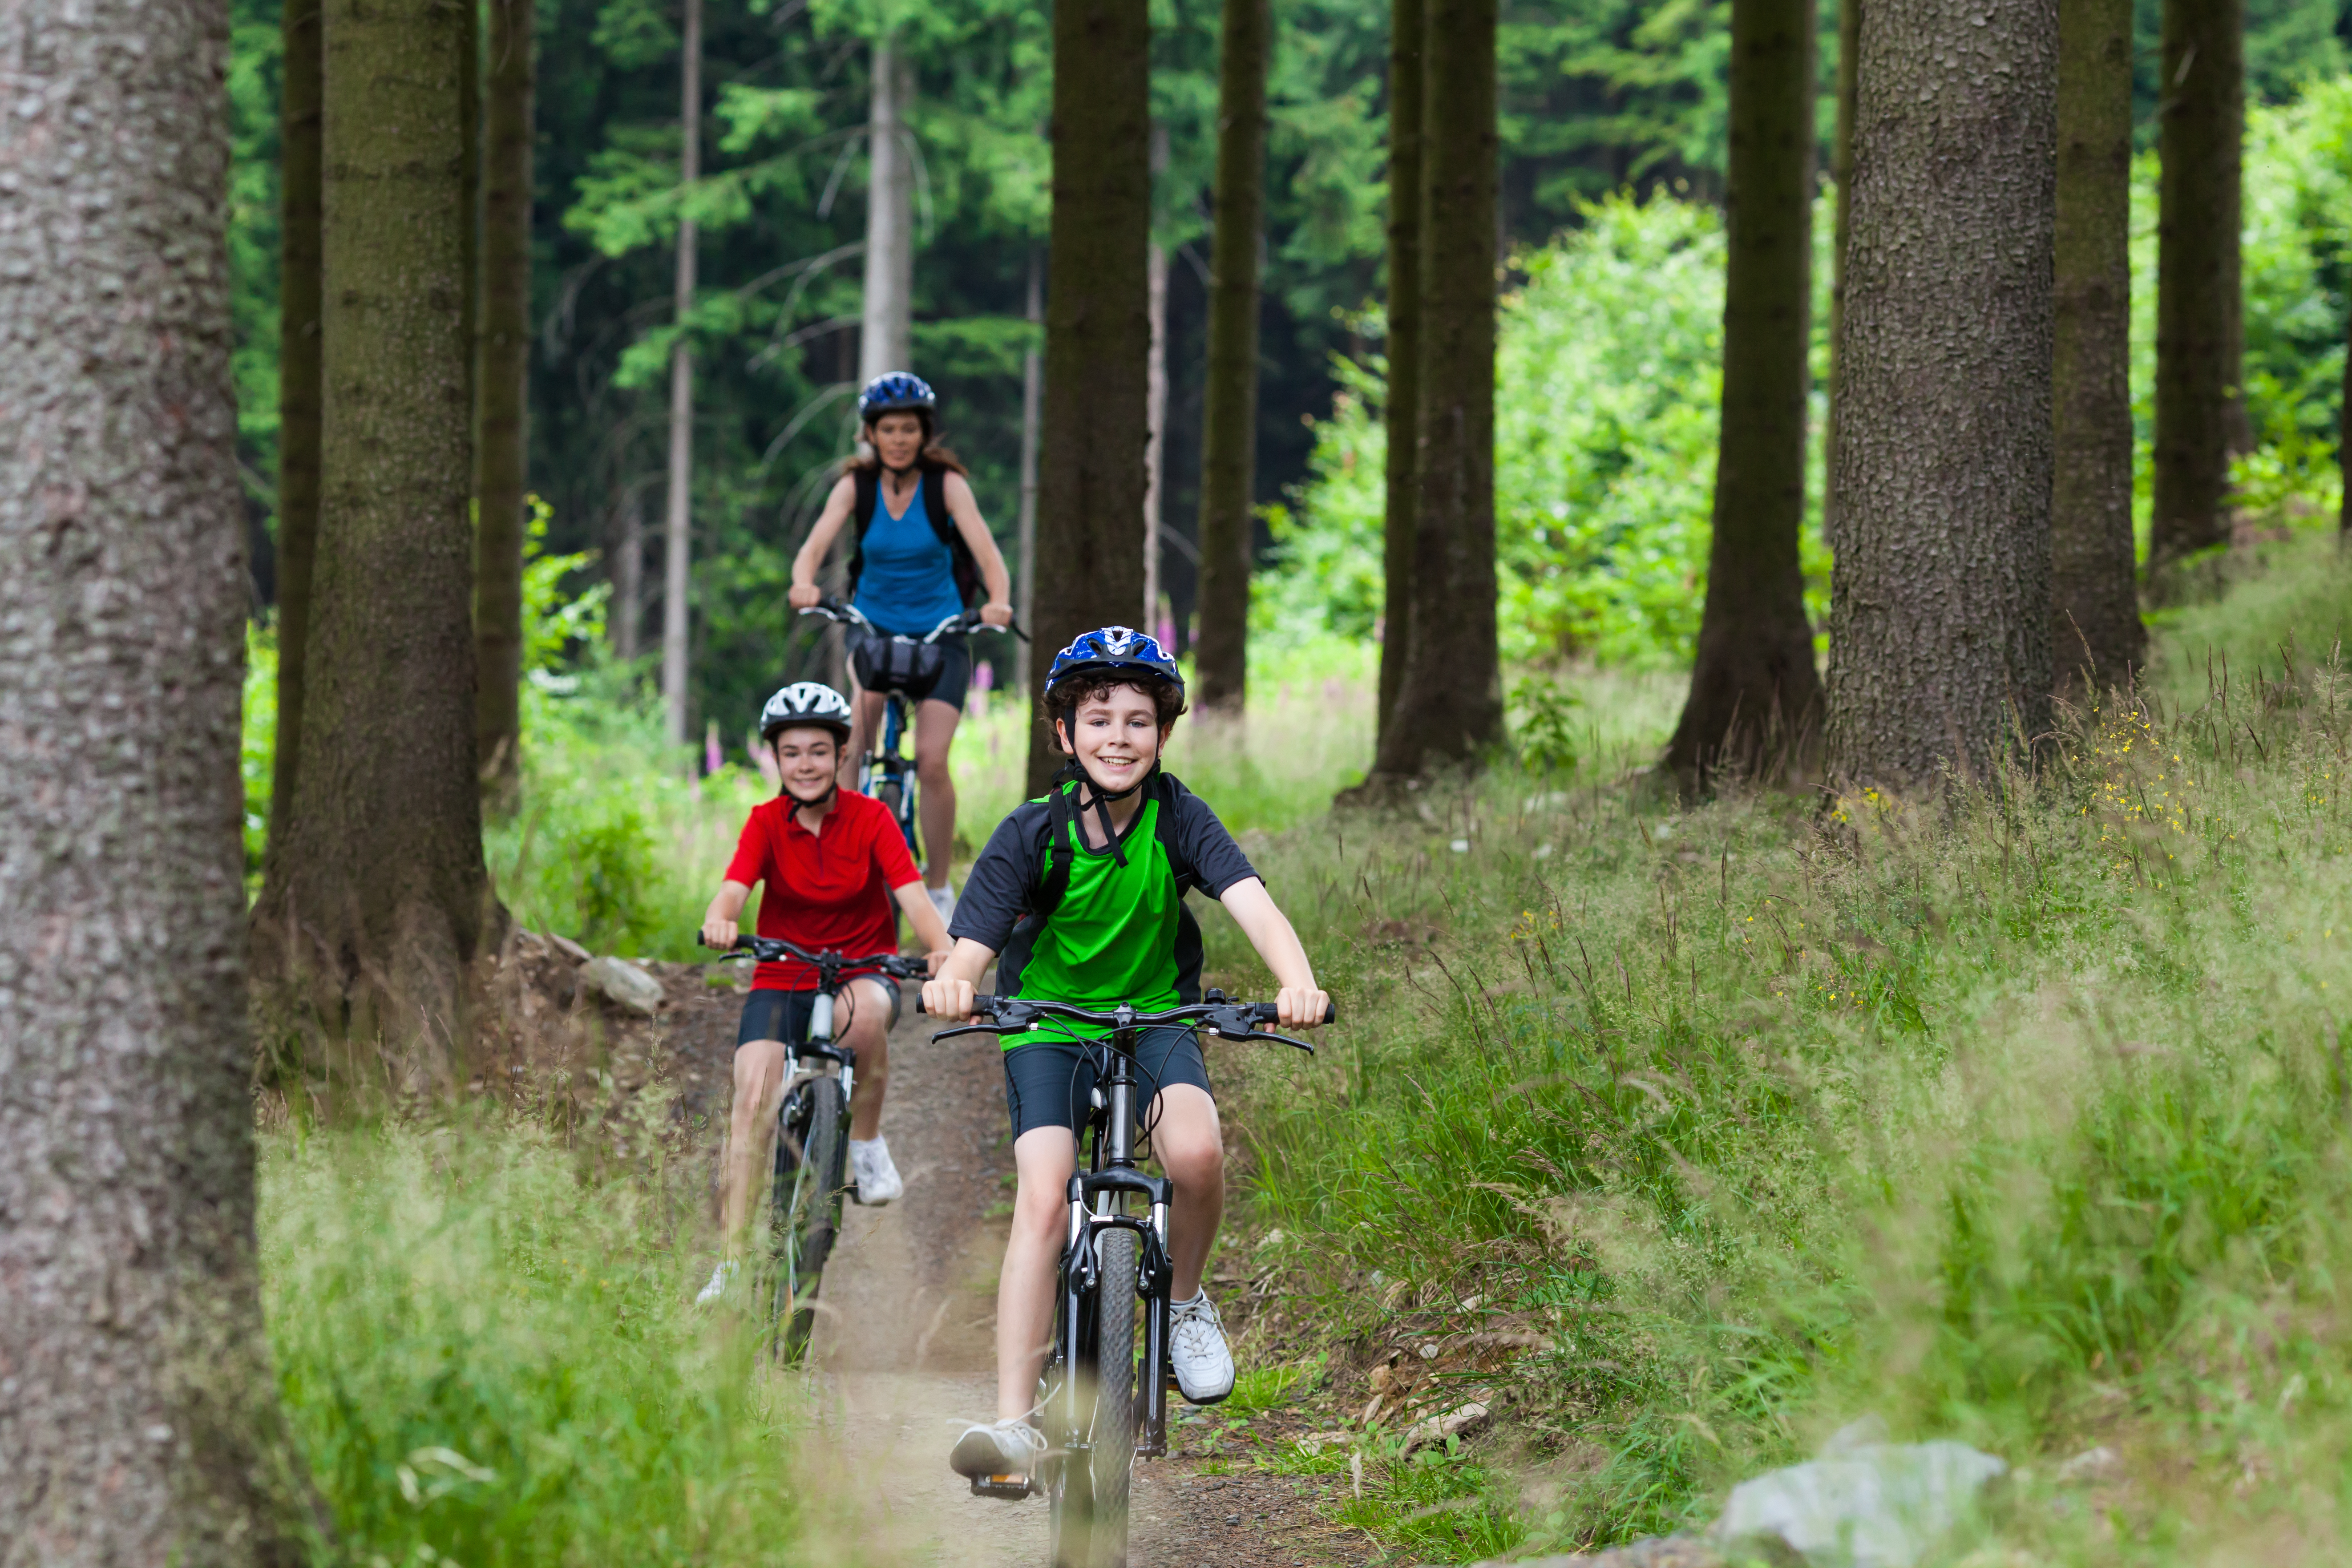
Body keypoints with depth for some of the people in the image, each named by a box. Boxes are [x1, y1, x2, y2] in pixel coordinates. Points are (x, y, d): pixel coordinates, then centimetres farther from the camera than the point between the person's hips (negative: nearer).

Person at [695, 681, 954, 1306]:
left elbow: (913, 896, -19)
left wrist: (943, 946, -40)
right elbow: (733, 891, -20)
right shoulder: (766, 822, -3)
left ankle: (868, 1146, -15)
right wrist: (719, 921, -45)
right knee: (753, 1101, -21)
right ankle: (730, 1265, -19)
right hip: (782, 980, 1)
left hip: (863, 970, -1)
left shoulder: (869, 818, -6)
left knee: (863, 1012, -38)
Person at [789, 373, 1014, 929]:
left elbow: (986, 549, -22)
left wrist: (999, 601, -44)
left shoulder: (946, 484, -11)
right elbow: (815, 544, -20)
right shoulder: (857, 485, -6)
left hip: (940, 635, -2)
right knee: (848, 748, -21)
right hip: (872, 627, 2)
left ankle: (939, 888, 0)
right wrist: (804, 585, -44)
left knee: (931, 759, -16)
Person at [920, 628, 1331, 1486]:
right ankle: (1013, 1423, -22)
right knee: (1043, 1200, -21)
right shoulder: (1032, 835, -13)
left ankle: (1184, 1302, 0)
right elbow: (972, 944, -23)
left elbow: (1253, 904, -25)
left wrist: (1297, 982, -46)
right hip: (1048, 1029, -1)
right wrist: (950, 983, -48)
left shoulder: (1179, 818, -11)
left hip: (1156, 1021, 1)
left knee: (1197, 1151, -30)